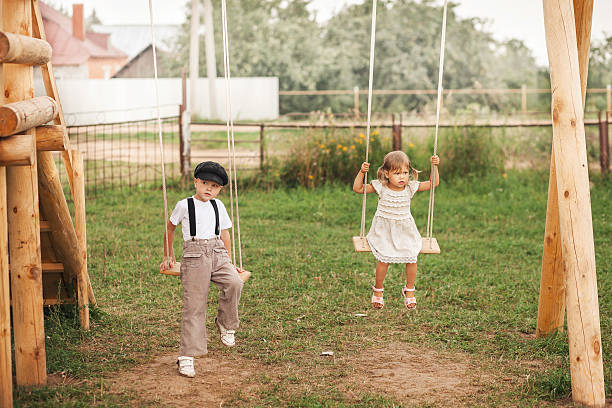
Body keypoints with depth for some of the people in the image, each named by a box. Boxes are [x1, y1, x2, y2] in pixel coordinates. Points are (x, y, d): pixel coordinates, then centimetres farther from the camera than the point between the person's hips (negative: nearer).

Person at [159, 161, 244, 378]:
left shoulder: (218, 206, 16)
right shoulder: (184, 205, 5)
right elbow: (170, 228, 19)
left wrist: (228, 260, 21)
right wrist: (168, 256, 23)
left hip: (217, 253, 3)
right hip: (194, 255, -3)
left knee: (234, 283, -26)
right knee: (194, 305, -9)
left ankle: (225, 324, -2)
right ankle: (187, 357, -6)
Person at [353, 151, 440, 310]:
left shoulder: (410, 187, -5)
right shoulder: (381, 187, -11)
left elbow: (433, 183, 3)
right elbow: (358, 188, -9)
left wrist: (434, 167, -8)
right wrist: (361, 172, -21)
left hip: (405, 230, 3)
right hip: (384, 230, -2)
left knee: (411, 259, -6)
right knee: (384, 260, -12)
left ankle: (409, 290, 18)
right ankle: (378, 290, 13)